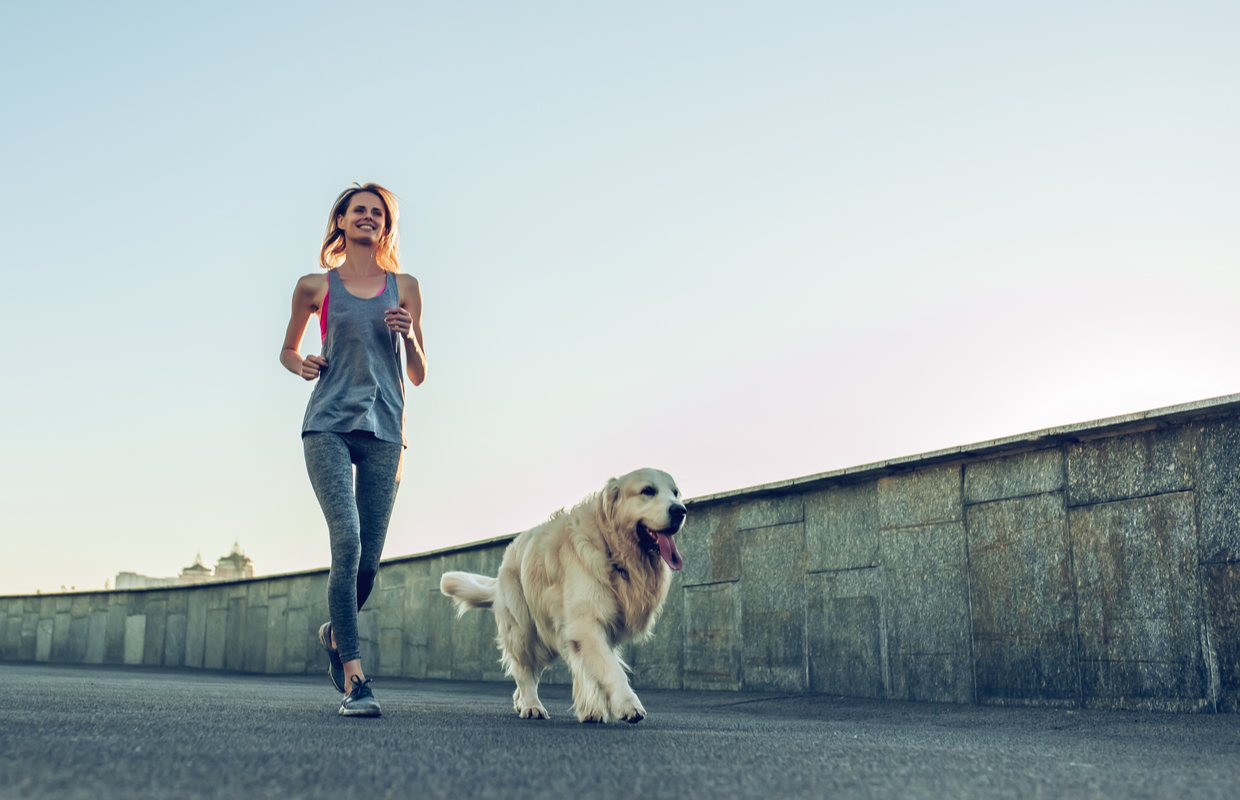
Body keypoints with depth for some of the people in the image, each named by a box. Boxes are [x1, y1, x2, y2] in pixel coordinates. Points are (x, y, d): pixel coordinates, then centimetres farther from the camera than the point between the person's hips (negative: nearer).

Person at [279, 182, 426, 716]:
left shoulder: (405, 288, 14)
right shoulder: (315, 287, 11)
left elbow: (418, 377, 15)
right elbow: (287, 350, 24)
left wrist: (409, 335, -4)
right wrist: (301, 365, 1)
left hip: (383, 431, 2)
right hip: (328, 426, -2)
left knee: (370, 558, 1)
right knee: (347, 539, -20)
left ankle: (335, 633, 33)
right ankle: (354, 678, -17)